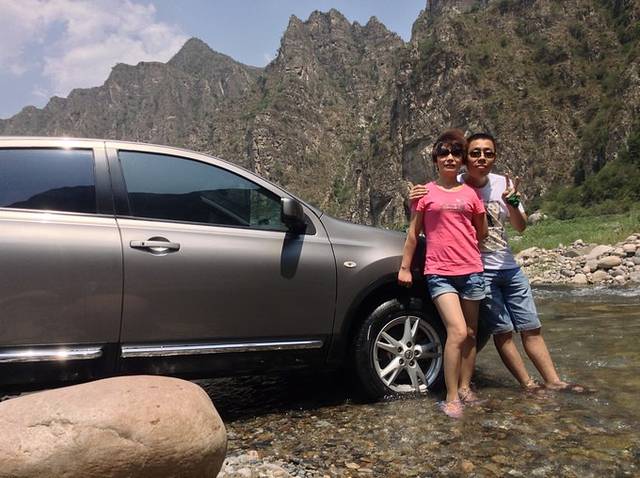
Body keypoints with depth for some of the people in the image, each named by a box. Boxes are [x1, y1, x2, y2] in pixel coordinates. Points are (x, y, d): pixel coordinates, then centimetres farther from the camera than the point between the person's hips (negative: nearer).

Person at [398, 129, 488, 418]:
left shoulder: (470, 193, 9)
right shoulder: (426, 193, 4)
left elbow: (482, 232, 18)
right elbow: (413, 232, 6)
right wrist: (405, 267, 5)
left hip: (471, 270, 4)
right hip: (439, 273, -3)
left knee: (471, 333, 10)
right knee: (457, 332, -16)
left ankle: (465, 388, 26)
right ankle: (451, 398, -5)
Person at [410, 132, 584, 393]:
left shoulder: (502, 184, 1)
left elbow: (521, 227, 4)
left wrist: (512, 202, -16)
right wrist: (413, 202, -29)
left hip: (509, 267, 5)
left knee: (532, 328, 10)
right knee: (503, 331, -3)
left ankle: (553, 381, 20)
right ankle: (529, 385, 11)